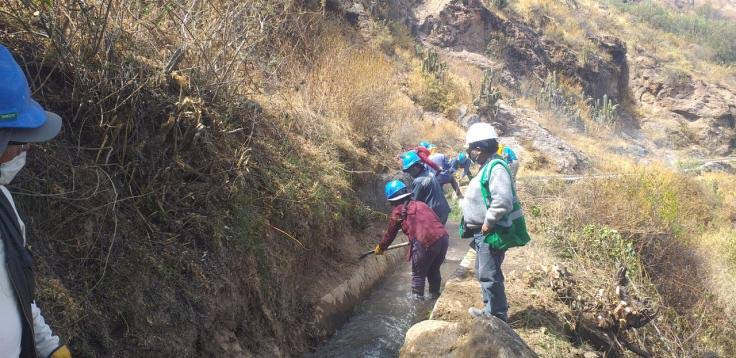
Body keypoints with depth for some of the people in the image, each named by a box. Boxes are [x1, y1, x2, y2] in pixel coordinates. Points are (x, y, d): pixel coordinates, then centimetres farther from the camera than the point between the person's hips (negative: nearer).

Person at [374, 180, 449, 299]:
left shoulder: (397, 212, 9)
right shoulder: (420, 204, 25)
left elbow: (390, 234, 20)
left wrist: (380, 248, 37)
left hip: (426, 242, -6)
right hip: (443, 237, 6)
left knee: (418, 274, 13)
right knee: (434, 270, 26)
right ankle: (435, 296, 38)